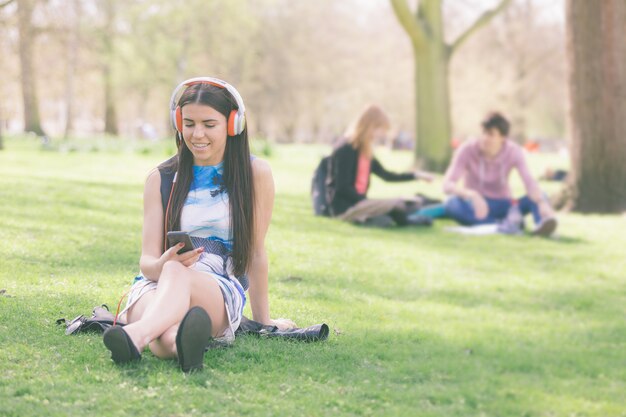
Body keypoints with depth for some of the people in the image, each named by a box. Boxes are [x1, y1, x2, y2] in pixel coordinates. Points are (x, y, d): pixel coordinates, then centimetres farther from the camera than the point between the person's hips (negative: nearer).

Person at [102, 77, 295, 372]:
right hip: (155, 285, 2)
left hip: (221, 295, -2)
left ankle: (135, 335, -70)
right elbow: (147, 261, 7)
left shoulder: (255, 174, 6)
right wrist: (162, 264, -18)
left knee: (177, 274, -41)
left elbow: (256, 252, 12)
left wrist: (263, 320, 17)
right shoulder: (161, 179, 11)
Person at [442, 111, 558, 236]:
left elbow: (530, 183, -24)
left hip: (502, 206, 2)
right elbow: (447, 185, -26)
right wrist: (472, 195, -47)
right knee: (452, 203, -36)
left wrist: (542, 203, -46)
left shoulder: (514, 152, -11)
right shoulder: (467, 150, -16)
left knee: (539, 196, -25)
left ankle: (542, 223, -56)